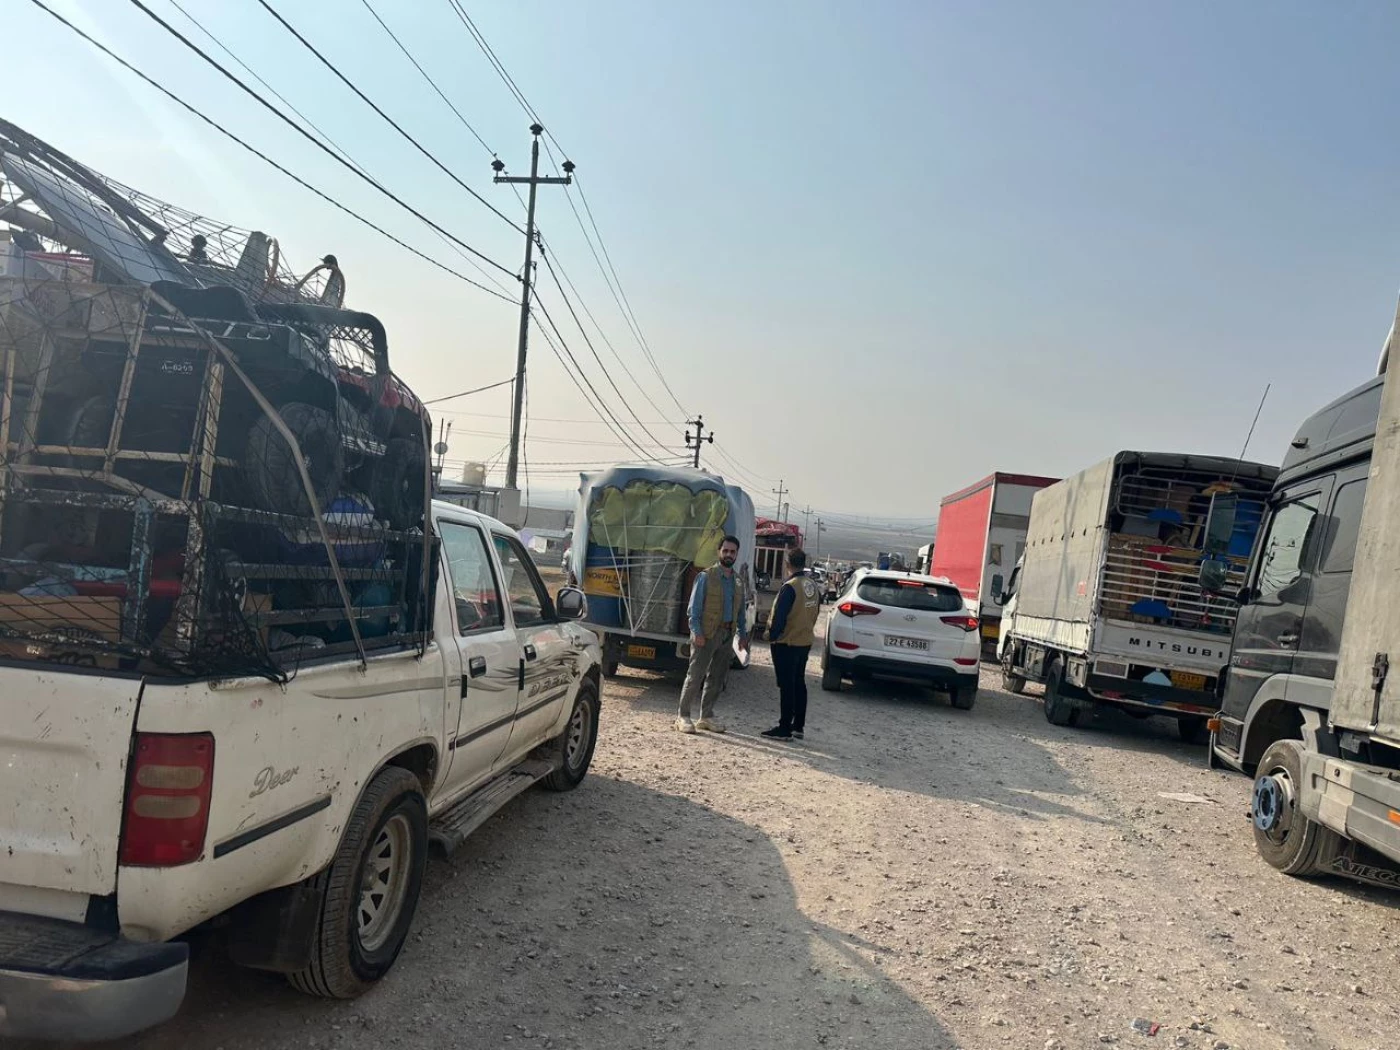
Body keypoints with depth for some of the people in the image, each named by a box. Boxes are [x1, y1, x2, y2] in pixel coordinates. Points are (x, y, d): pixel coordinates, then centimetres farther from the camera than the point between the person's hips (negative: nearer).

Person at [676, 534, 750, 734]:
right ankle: (683, 716, 2)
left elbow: (741, 611, 18)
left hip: (727, 634, 6)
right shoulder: (706, 576, -6)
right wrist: (696, 632, -17)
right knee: (695, 675, -5)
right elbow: (694, 607, -8)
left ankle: (706, 716, 21)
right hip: (707, 633, -6)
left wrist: (743, 634, 10)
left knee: (716, 678, 11)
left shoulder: (738, 581, 12)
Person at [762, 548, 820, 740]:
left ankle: (785, 728, 0)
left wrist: (772, 636, -10)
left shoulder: (790, 587, -20)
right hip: (805, 642, 8)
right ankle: (798, 726, 21)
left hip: (787, 644, -8)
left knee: (787, 686, -3)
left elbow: (779, 616, -21)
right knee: (799, 683, 15)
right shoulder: (813, 585, 5)